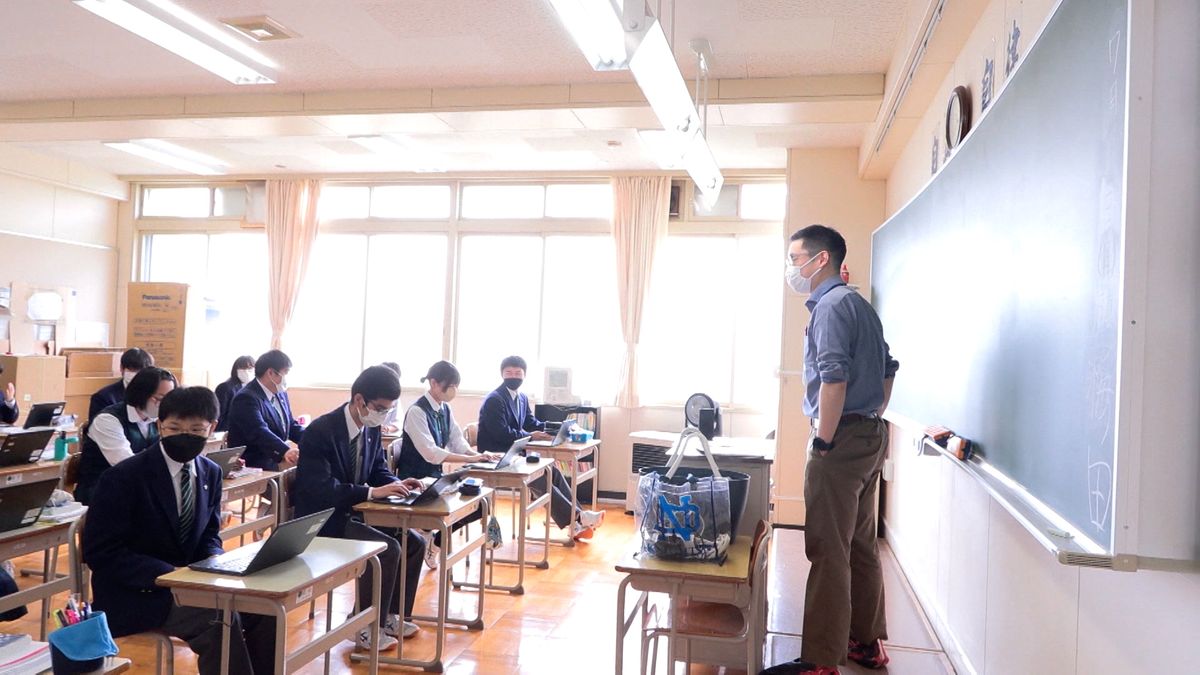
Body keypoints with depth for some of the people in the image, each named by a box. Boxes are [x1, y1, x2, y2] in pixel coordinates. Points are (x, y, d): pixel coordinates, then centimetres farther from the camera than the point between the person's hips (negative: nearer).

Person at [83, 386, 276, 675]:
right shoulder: (123, 477, -13)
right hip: (136, 594, -6)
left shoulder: (211, 473, 3)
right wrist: (170, 574, -25)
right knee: (220, 618, -29)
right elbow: (101, 553, -15)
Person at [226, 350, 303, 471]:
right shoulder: (246, 398, -15)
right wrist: (284, 451, -44)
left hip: (274, 465, 8)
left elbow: (290, 426, 18)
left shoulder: (281, 394, 13)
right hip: (251, 468, -8)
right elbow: (259, 432, -29)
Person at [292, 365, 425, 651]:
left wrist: (397, 483, -8)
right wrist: (372, 492, -34)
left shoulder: (371, 429, 1)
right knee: (387, 549, -25)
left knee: (414, 542, 0)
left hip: (352, 512, 8)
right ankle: (367, 628, -8)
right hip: (321, 519, -8)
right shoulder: (321, 431, -23)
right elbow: (321, 489, -30)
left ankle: (392, 615, 14)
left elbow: (378, 468, 14)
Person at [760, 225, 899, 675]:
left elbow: (834, 377, -23)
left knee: (828, 551, -6)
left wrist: (823, 443, -19)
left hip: (843, 440, -10)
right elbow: (888, 369, 22)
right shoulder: (861, 305, 17)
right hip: (871, 437, 10)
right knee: (861, 545, 16)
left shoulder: (831, 305, -13)